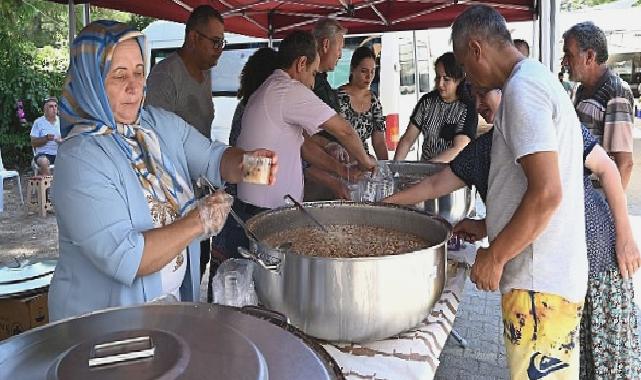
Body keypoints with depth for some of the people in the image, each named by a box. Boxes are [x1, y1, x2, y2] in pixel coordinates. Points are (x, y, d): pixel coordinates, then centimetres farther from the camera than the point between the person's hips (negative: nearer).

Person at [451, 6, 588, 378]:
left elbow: (546, 193, -25)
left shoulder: (522, 88, -16)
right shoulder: (541, 79, 16)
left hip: (541, 281, -10)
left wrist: (494, 256, -15)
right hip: (558, 275, 10)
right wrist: (488, 228, 22)